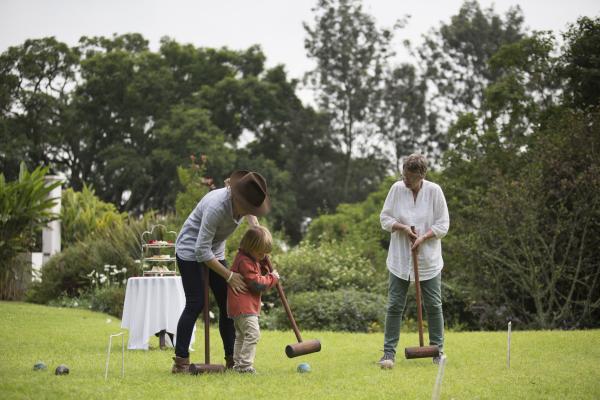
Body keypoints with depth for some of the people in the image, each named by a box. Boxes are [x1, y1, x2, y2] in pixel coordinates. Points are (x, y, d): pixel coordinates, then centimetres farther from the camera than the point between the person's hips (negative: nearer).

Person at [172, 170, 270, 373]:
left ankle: (231, 359, 7)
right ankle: (180, 361, -12)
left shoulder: (242, 202, -12)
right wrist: (229, 276, -28)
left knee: (227, 303, 2)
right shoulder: (216, 206, -35)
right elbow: (202, 250, -32)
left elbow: (250, 213, 18)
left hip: (214, 250, 8)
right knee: (195, 303, -15)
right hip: (190, 249, -8)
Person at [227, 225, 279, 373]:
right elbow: (256, 283, -22)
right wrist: (272, 278, -9)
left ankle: (237, 364, 23)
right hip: (243, 306, -11)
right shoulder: (244, 261, -18)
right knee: (252, 333, -16)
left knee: (241, 336, 16)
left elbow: (259, 274, 20)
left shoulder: (252, 259, 15)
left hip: (240, 307, 11)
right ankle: (245, 365, -18)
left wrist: (264, 264, 3)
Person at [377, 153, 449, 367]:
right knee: (394, 305, -1)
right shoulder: (396, 189, -3)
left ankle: (438, 350, 16)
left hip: (428, 260, -1)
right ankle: (389, 352, 5)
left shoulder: (434, 191, -7)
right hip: (400, 259, 1)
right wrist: (402, 227, -15)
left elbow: (443, 224, -4)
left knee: (433, 306, 5)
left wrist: (424, 237, -18)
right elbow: (385, 218, 3)